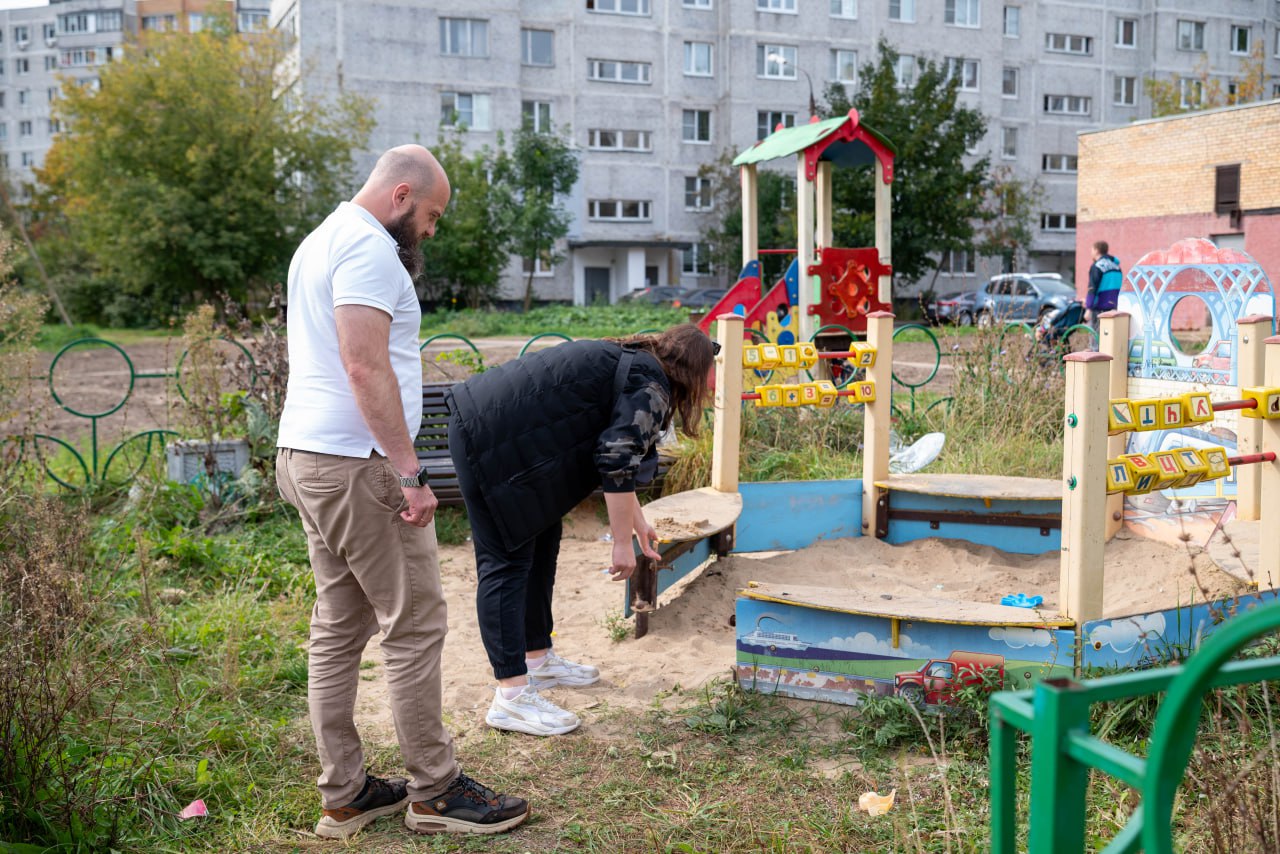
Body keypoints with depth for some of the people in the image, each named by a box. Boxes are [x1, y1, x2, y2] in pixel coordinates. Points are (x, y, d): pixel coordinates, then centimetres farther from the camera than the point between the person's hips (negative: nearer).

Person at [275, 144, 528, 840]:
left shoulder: (320, 241, 20)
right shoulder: (370, 248, -13)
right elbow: (366, 367, -22)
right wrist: (409, 472, -20)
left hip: (306, 457, 11)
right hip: (354, 463, -11)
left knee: (338, 627, 12)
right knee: (416, 624, -2)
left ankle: (344, 796, 19)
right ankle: (433, 792, 8)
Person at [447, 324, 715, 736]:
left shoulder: (626, 362, 22)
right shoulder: (651, 387, -7)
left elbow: (616, 455, 31)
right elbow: (617, 464, -17)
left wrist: (637, 520, 36)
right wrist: (622, 542, -10)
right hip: (491, 440, -10)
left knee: (541, 543, 17)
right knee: (507, 561, -8)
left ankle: (538, 659, 29)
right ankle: (511, 696, -5)